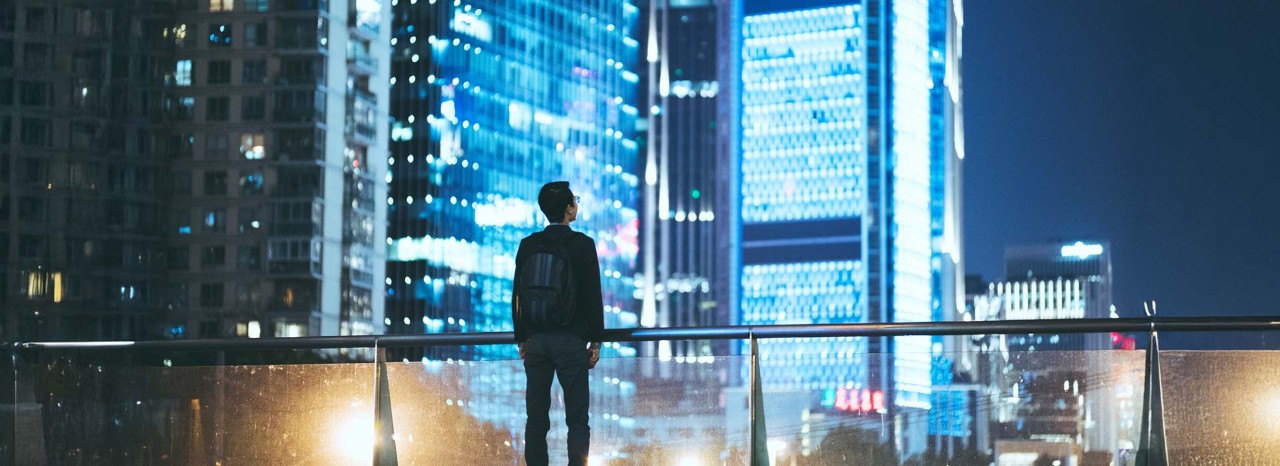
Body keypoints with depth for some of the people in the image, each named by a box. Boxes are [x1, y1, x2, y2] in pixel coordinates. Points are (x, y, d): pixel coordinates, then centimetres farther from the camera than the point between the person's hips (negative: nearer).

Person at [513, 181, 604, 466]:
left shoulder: (528, 245, 4)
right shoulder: (583, 245, -6)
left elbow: (517, 296, 7)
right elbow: (593, 296, -6)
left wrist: (521, 340, 15)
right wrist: (596, 342, 1)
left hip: (536, 342, 3)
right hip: (571, 341, -3)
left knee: (536, 418, 7)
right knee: (577, 419, 0)